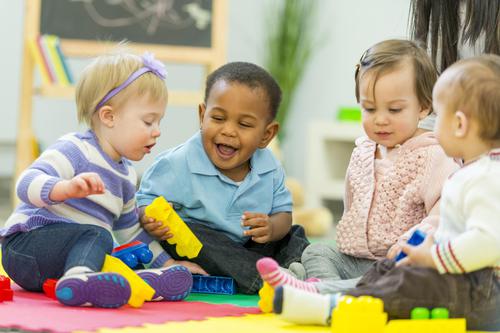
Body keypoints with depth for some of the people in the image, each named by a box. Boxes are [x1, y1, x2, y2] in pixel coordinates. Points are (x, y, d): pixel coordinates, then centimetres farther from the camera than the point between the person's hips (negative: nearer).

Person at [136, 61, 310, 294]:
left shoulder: (269, 168, -2)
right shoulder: (177, 166, -17)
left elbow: (282, 212, 3)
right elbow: (146, 200, -12)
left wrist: (272, 229, -22)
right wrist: (151, 219, -37)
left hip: (252, 249, 5)